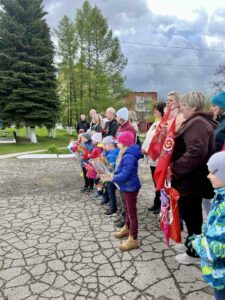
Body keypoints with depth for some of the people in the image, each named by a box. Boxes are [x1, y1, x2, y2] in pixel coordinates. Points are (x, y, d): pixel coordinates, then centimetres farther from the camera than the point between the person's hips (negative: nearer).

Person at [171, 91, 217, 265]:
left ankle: (195, 253, 19)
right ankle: (190, 244, 37)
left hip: (191, 180, -10)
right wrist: (176, 167, 13)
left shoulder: (197, 123, -19)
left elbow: (196, 152, -31)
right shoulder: (195, 122, 15)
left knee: (191, 215, 3)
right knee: (191, 214, 20)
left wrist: (174, 168, -24)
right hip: (191, 178, 10)